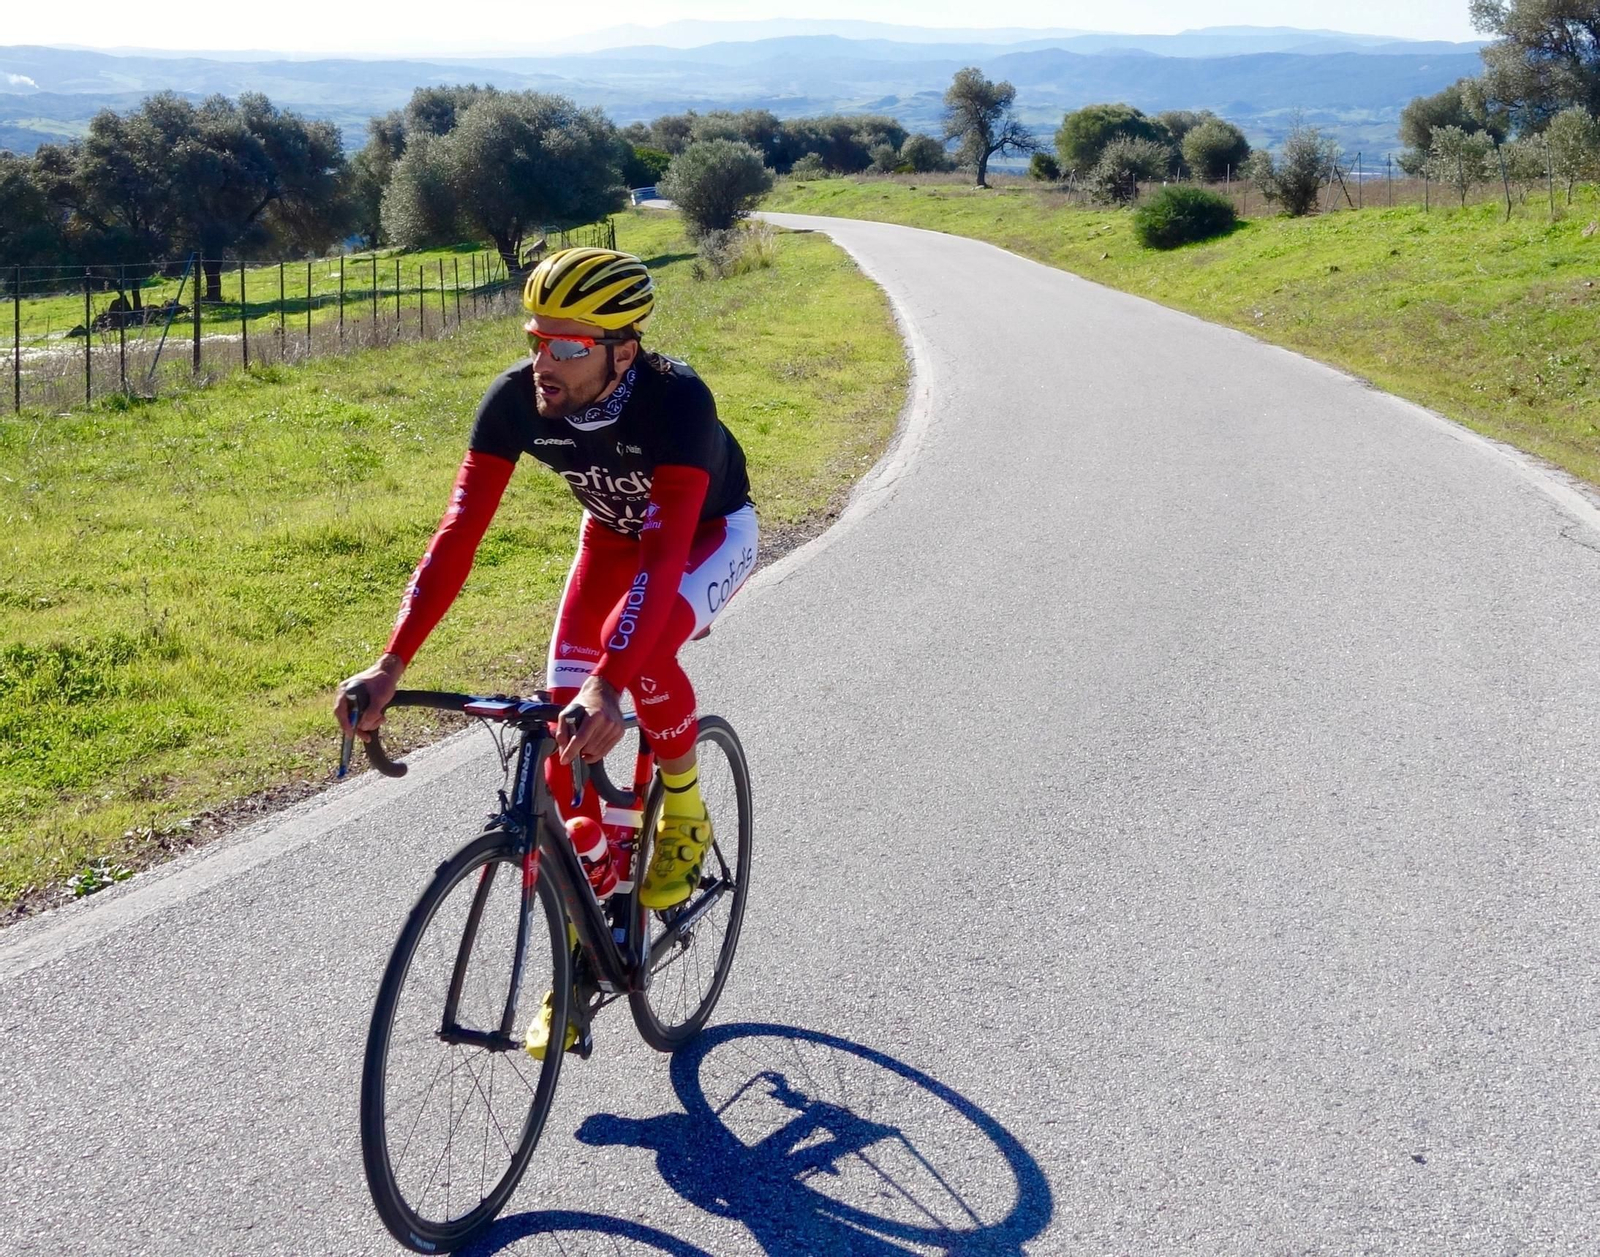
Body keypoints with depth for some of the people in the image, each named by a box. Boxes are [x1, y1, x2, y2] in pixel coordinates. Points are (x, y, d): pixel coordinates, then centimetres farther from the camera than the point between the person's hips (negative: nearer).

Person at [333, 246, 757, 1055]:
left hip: (714, 532, -4)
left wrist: (608, 686, -62)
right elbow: (458, 532, -31)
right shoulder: (516, 399, -28)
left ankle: (683, 813, -5)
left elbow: (665, 556, -49)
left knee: (641, 655, -36)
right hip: (612, 532, 5)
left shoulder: (677, 401, -40)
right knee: (564, 720, -7)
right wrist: (391, 665, -41)